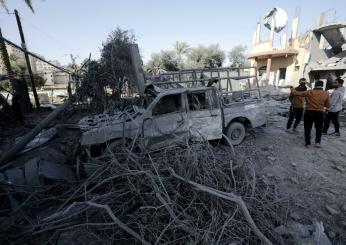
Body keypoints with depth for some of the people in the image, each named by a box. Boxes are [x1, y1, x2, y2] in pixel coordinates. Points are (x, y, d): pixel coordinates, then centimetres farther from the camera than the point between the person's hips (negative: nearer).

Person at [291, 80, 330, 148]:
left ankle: (308, 143, 10)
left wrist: (293, 89, 19)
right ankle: (317, 142, 14)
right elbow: (328, 105, 4)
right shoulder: (326, 94, -2)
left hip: (309, 112, -1)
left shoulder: (309, 92, -6)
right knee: (319, 128, 16)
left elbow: (296, 93, 1)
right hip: (320, 113, 2)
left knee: (307, 128, 8)